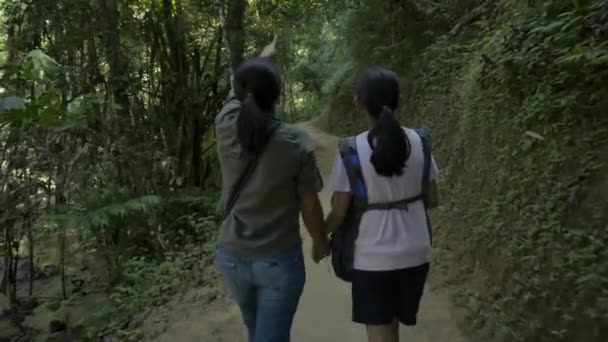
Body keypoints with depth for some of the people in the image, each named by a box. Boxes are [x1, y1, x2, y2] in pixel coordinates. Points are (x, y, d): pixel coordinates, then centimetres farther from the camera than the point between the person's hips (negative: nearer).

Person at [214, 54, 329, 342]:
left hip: (232, 257, 4)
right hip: (279, 259, -4)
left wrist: (256, 67, 30)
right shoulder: (295, 142, -18)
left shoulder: (226, 128, -11)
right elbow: (309, 205, -9)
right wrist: (321, 242, 10)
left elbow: (238, 92, 11)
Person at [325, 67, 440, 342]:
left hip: (372, 257, -4)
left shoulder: (353, 150, -16)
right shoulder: (418, 142, -5)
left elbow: (339, 214, -11)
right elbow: (432, 200, 3)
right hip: (415, 253, 4)